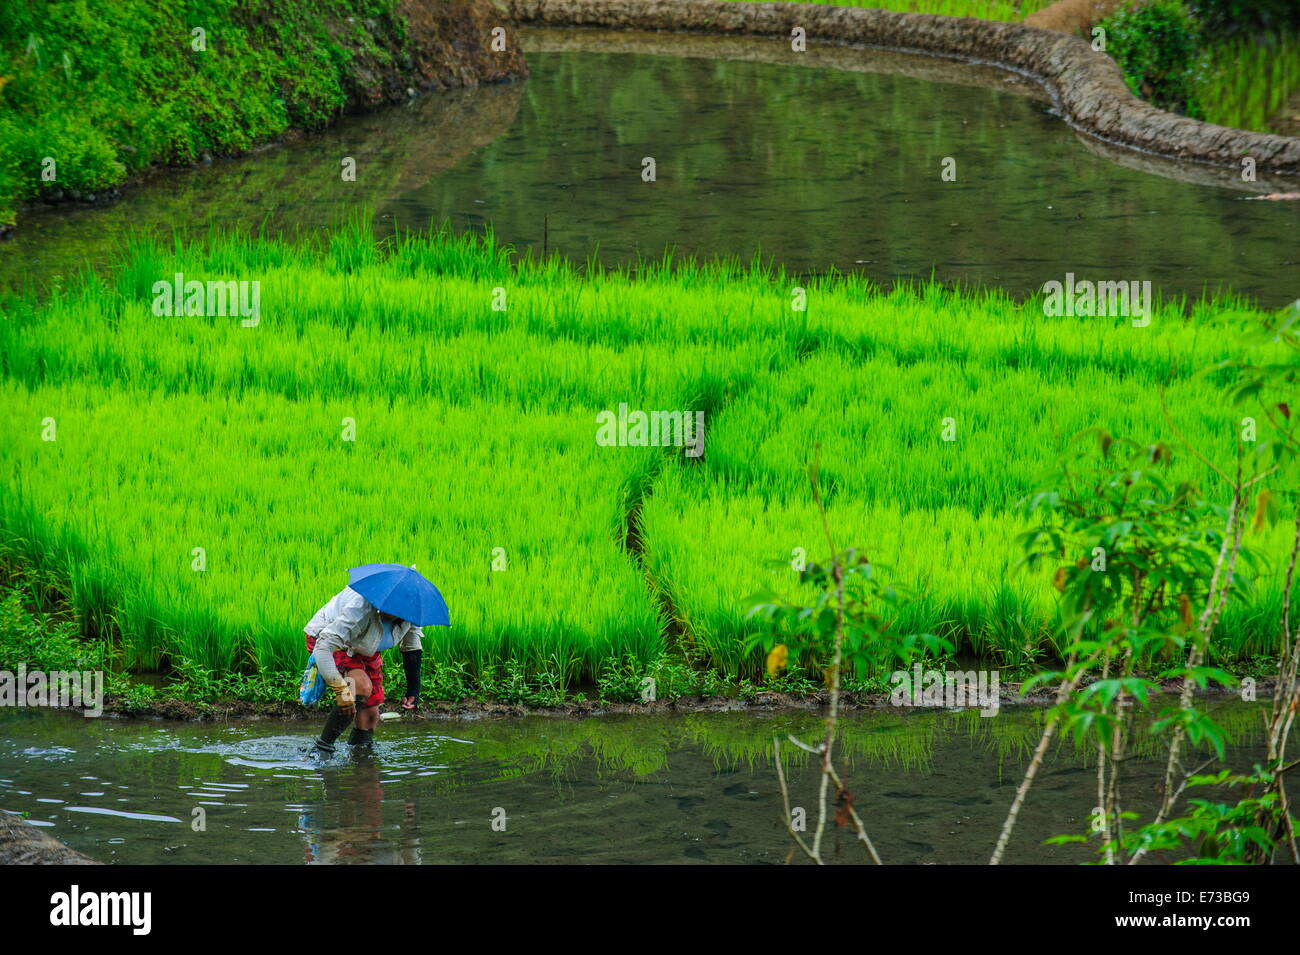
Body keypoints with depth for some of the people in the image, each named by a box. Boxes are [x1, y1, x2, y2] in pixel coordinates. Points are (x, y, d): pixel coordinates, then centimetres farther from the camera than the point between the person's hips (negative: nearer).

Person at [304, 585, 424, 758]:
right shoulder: (361, 609, -42)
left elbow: (413, 648, -2)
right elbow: (323, 647, -45)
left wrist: (413, 691, -7)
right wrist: (340, 688, -49)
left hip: (362, 650, 7)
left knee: (371, 714, 0)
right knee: (362, 686, -32)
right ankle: (322, 748, -22)